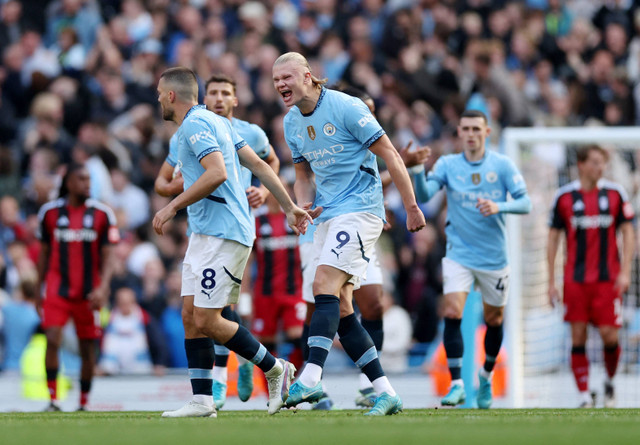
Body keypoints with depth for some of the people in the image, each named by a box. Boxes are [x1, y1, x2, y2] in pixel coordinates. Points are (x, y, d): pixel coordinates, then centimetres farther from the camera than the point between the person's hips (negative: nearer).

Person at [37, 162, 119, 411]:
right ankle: (53, 400, -13)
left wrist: (102, 288, -14)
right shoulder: (50, 212, 4)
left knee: (88, 349, 5)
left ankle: (84, 404, 19)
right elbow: (44, 254, 13)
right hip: (57, 288, 0)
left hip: (89, 294, 0)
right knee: (53, 339, -17)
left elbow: (107, 258, 1)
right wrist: (38, 291, 14)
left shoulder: (101, 214, 2)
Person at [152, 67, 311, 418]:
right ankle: (202, 401, 2)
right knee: (190, 315, 4)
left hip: (223, 234, -10)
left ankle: (275, 369, 3)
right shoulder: (214, 121, 18)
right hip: (204, 233, 10)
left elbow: (217, 174, -26)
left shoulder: (194, 125, -12)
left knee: (207, 320, -10)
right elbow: (259, 165, 18)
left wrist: (173, 206, -21)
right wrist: (289, 207, 20)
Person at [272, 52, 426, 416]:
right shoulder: (292, 123, 11)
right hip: (329, 217, 8)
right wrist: (304, 206, 1)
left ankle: (310, 379, -33)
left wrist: (412, 206, -10)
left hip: (359, 208, -8)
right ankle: (386, 392, 5)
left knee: (325, 286, -23)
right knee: (340, 307, 2)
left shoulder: (346, 107, -13)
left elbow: (389, 154, -10)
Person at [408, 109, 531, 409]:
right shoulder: (447, 165, -1)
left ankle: (487, 376, 38)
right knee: (452, 313, -18)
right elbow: (423, 196, -13)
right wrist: (418, 170, -32)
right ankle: (456, 385, -16)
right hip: (459, 255, -1)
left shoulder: (502, 165, -2)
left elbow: (525, 203, -6)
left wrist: (499, 207, -25)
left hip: (494, 257, 1)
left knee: (494, 320, 12)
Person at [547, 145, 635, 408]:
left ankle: (610, 382, 19)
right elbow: (553, 239, 7)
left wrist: (625, 272, -4)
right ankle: (585, 397, 3)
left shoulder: (615, 194, 3)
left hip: (608, 278, 0)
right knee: (578, 338, -3)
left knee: (609, 335, -7)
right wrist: (551, 282, 4)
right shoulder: (564, 196, 2)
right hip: (575, 278, 0)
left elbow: (628, 233, 7)